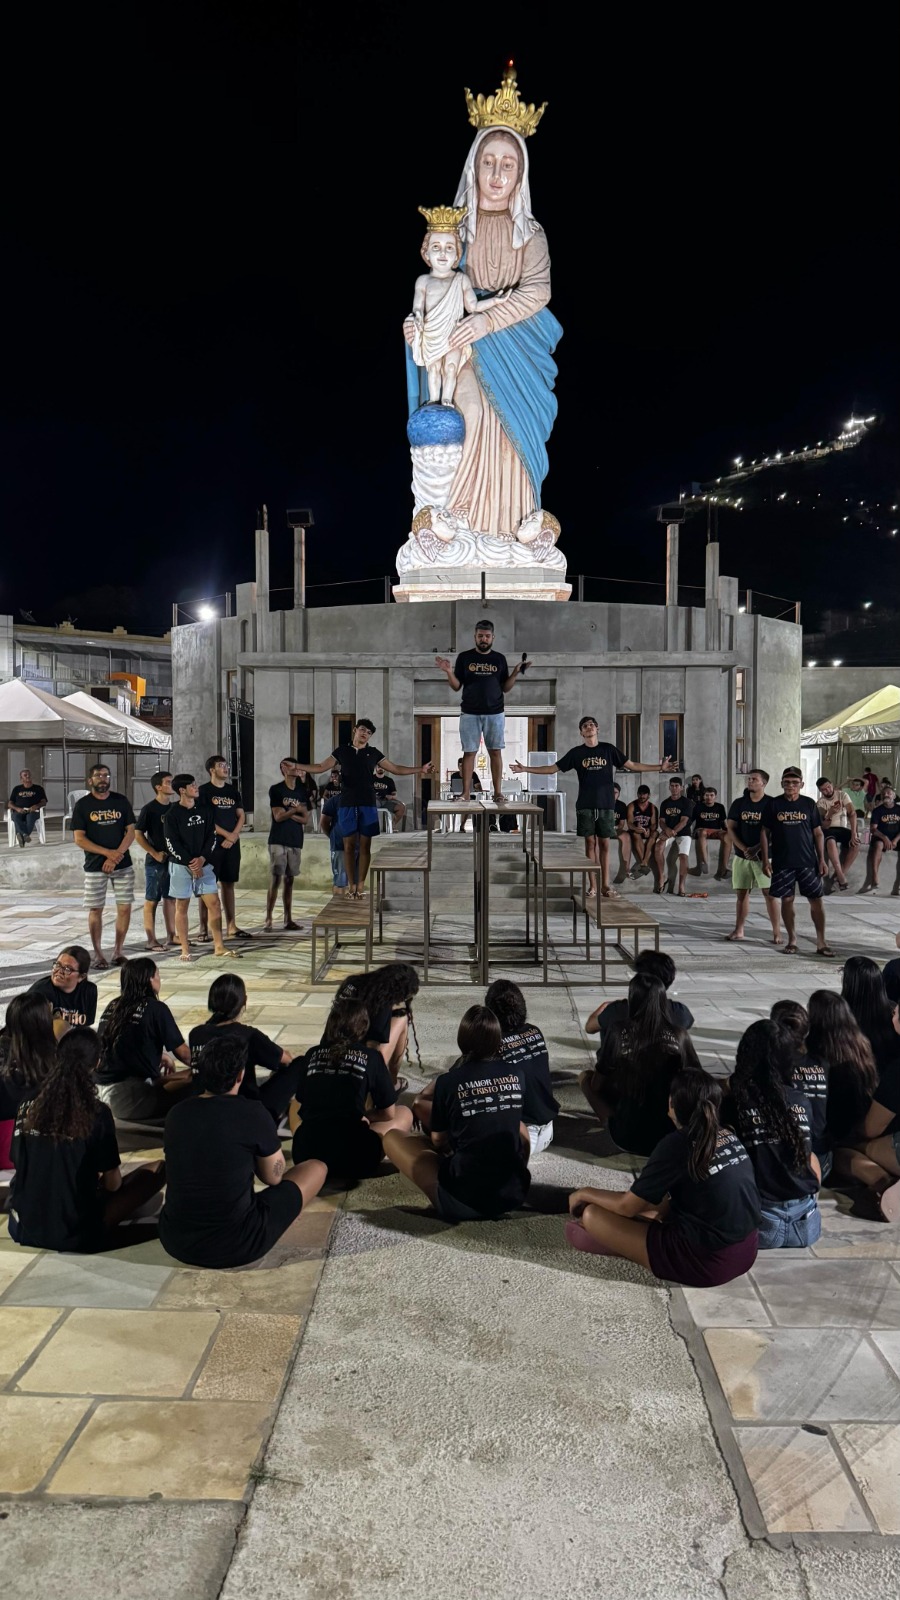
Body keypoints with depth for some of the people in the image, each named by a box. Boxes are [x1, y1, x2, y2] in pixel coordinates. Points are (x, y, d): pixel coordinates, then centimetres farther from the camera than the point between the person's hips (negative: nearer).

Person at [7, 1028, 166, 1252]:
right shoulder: (97, 1113, -16)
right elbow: (113, 1185, -6)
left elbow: (21, 1166, 11)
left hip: (23, 1229, 4)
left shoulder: (27, 1107, -4)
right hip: (74, 1235, -4)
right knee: (157, 1169, 4)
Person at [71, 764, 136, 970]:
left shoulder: (121, 801, 5)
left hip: (123, 864, 2)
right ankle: (98, 954, 11)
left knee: (124, 907, 0)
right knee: (95, 910, 2)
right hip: (95, 866, -2)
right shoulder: (82, 805, 0)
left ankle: (118, 950, 12)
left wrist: (116, 857, -11)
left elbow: (131, 831, 3)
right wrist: (108, 853, -15)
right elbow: (79, 839, -6)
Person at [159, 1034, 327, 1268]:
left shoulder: (176, 1113, -1)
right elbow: (273, 1178, 1)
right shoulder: (253, 1113, -14)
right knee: (317, 1167, 13)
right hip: (236, 1246, -5)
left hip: (175, 1241, 5)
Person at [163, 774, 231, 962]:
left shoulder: (204, 811, 8)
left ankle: (219, 946, 7)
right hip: (180, 865, -4)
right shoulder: (172, 814, -7)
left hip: (203, 864, 5)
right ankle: (185, 949, 8)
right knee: (182, 906, 2)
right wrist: (190, 863, -14)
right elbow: (172, 843, -11)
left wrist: (203, 858, -9)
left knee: (214, 903, 1)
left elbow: (211, 836, 6)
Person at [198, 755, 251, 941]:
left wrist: (234, 836, -5)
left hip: (232, 845, 6)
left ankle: (231, 927, 15)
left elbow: (241, 816, 11)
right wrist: (226, 834, -11)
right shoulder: (204, 791, -3)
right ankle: (203, 929, -3)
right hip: (211, 844, -5)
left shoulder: (233, 790, 14)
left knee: (229, 884, 10)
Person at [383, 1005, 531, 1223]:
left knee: (392, 1139, 11)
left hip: (463, 1200, -3)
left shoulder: (449, 1081, -8)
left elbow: (438, 1141, 7)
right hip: (516, 1193, 4)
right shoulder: (517, 1076, 2)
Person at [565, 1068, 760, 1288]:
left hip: (706, 1260, -8)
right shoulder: (729, 1136, 4)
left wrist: (584, 1194, 8)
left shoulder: (677, 1144, -17)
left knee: (592, 1214, -3)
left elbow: (627, 1205, -8)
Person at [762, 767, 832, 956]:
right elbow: (765, 833, 3)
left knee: (816, 900, 0)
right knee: (787, 900, 4)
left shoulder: (809, 804, 4)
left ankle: (821, 942, 8)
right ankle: (792, 940, 17)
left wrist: (821, 859, 1)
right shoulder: (773, 805, 1)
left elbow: (817, 833, 7)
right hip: (782, 862, -1)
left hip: (808, 861, 1)